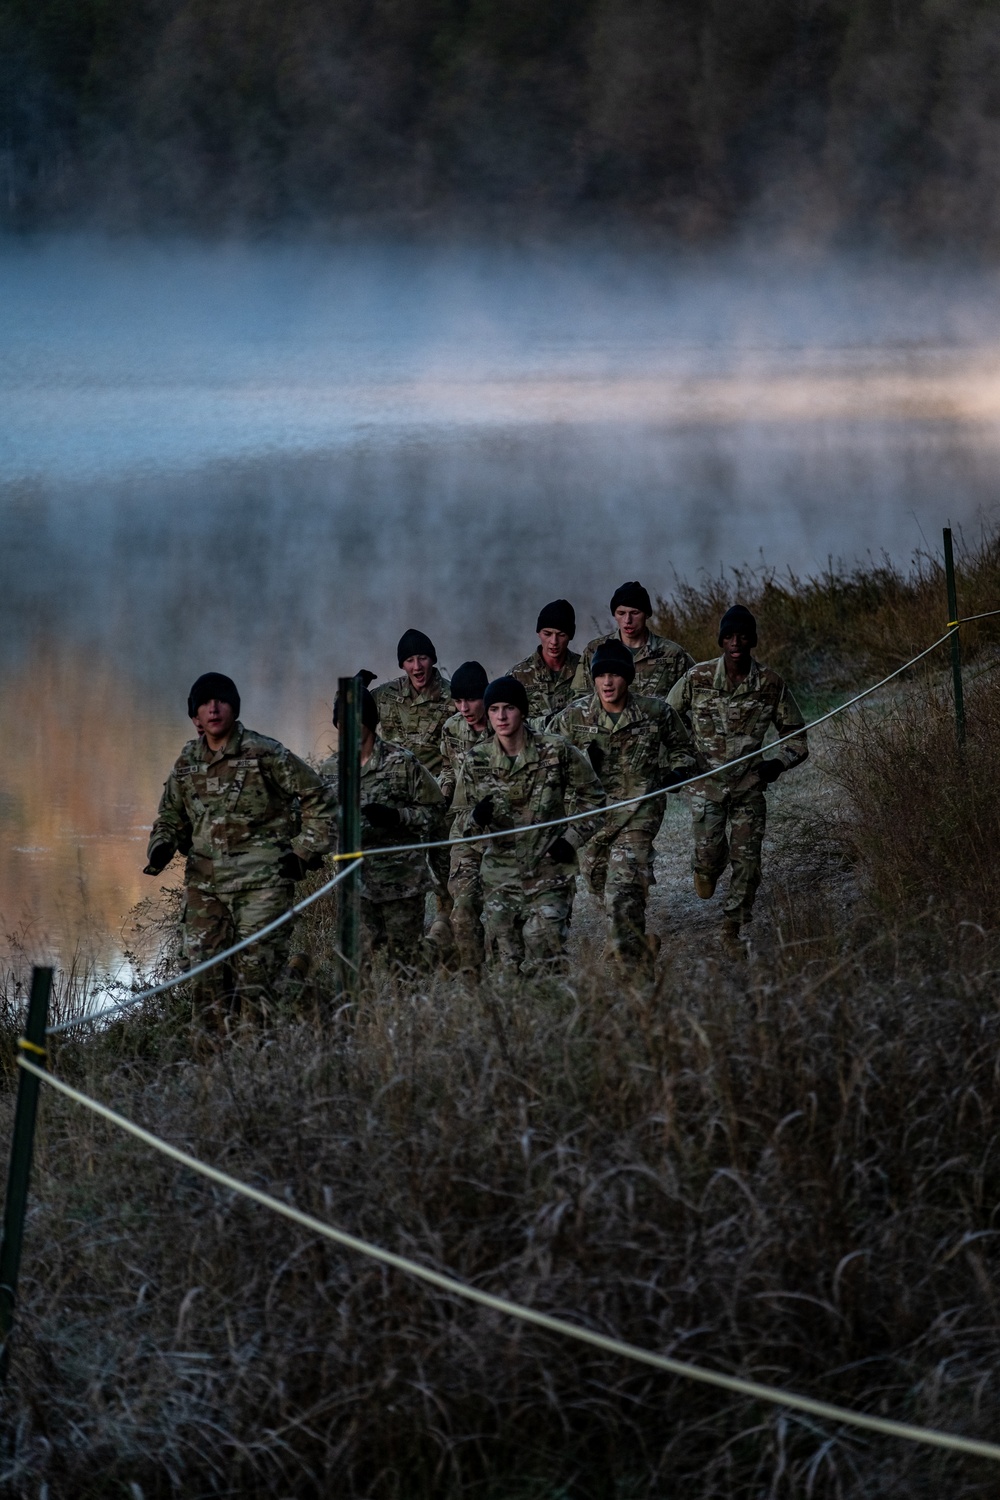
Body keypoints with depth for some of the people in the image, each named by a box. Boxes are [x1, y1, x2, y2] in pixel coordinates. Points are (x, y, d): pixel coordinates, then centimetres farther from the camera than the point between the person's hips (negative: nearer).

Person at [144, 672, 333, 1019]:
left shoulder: (264, 754, -4)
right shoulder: (187, 763, 12)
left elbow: (316, 797, 2)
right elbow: (171, 816, 24)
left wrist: (305, 852, -2)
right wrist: (160, 848, 3)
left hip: (261, 882, -5)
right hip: (204, 883, 5)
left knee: (257, 972, -10)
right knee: (206, 979, 3)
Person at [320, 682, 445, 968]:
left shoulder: (402, 762, -5)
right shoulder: (330, 769, 9)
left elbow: (433, 813, -5)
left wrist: (396, 816, -19)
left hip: (400, 880, -4)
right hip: (355, 883, 4)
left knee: (405, 961, -1)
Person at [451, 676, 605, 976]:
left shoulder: (557, 751, -6)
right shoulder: (475, 761, 0)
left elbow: (591, 796, 6)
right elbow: (460, 819, 6)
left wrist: (572, 838, -5)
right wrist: (476, 817, -17)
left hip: (549, 873, -2)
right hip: (500, 878, 2)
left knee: (544, 966, -8)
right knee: (508, 967, 3)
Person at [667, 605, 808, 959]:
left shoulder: (771, 685, -5)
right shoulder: (697, 678, -8)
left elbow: (796, 736, 6)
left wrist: (777, 763, -11)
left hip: (749, 784, 1)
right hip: (707, 780, -1)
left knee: (747, 860, -3)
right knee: (710, 852, -10)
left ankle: (731, 932, 12)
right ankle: (705, 869, 30)